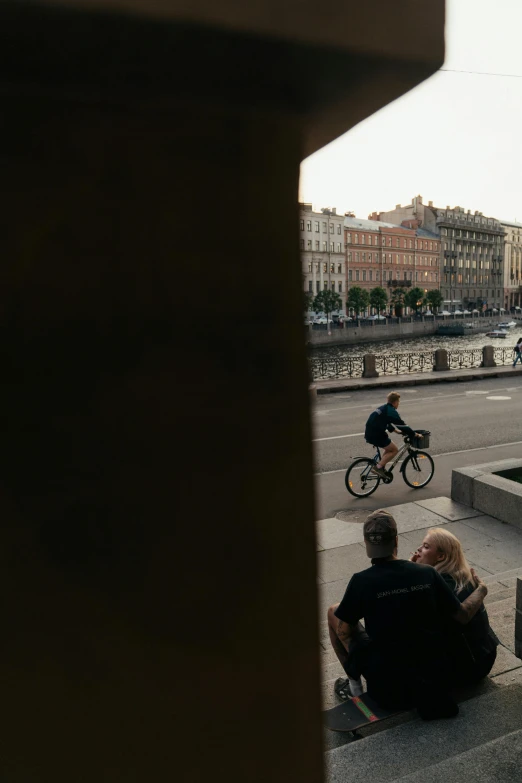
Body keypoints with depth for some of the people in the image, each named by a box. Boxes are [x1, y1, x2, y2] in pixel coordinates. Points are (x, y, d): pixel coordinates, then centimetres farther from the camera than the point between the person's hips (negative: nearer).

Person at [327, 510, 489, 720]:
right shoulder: (428, 573, -10)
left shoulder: (361, 581, -17)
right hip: (432, 675, 4)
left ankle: (354, 683, 18)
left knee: (333, 611, 10)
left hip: (387, 687, -4)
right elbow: (463, 616, 1)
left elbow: (344, 631, -8)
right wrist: (481, 589, 20)